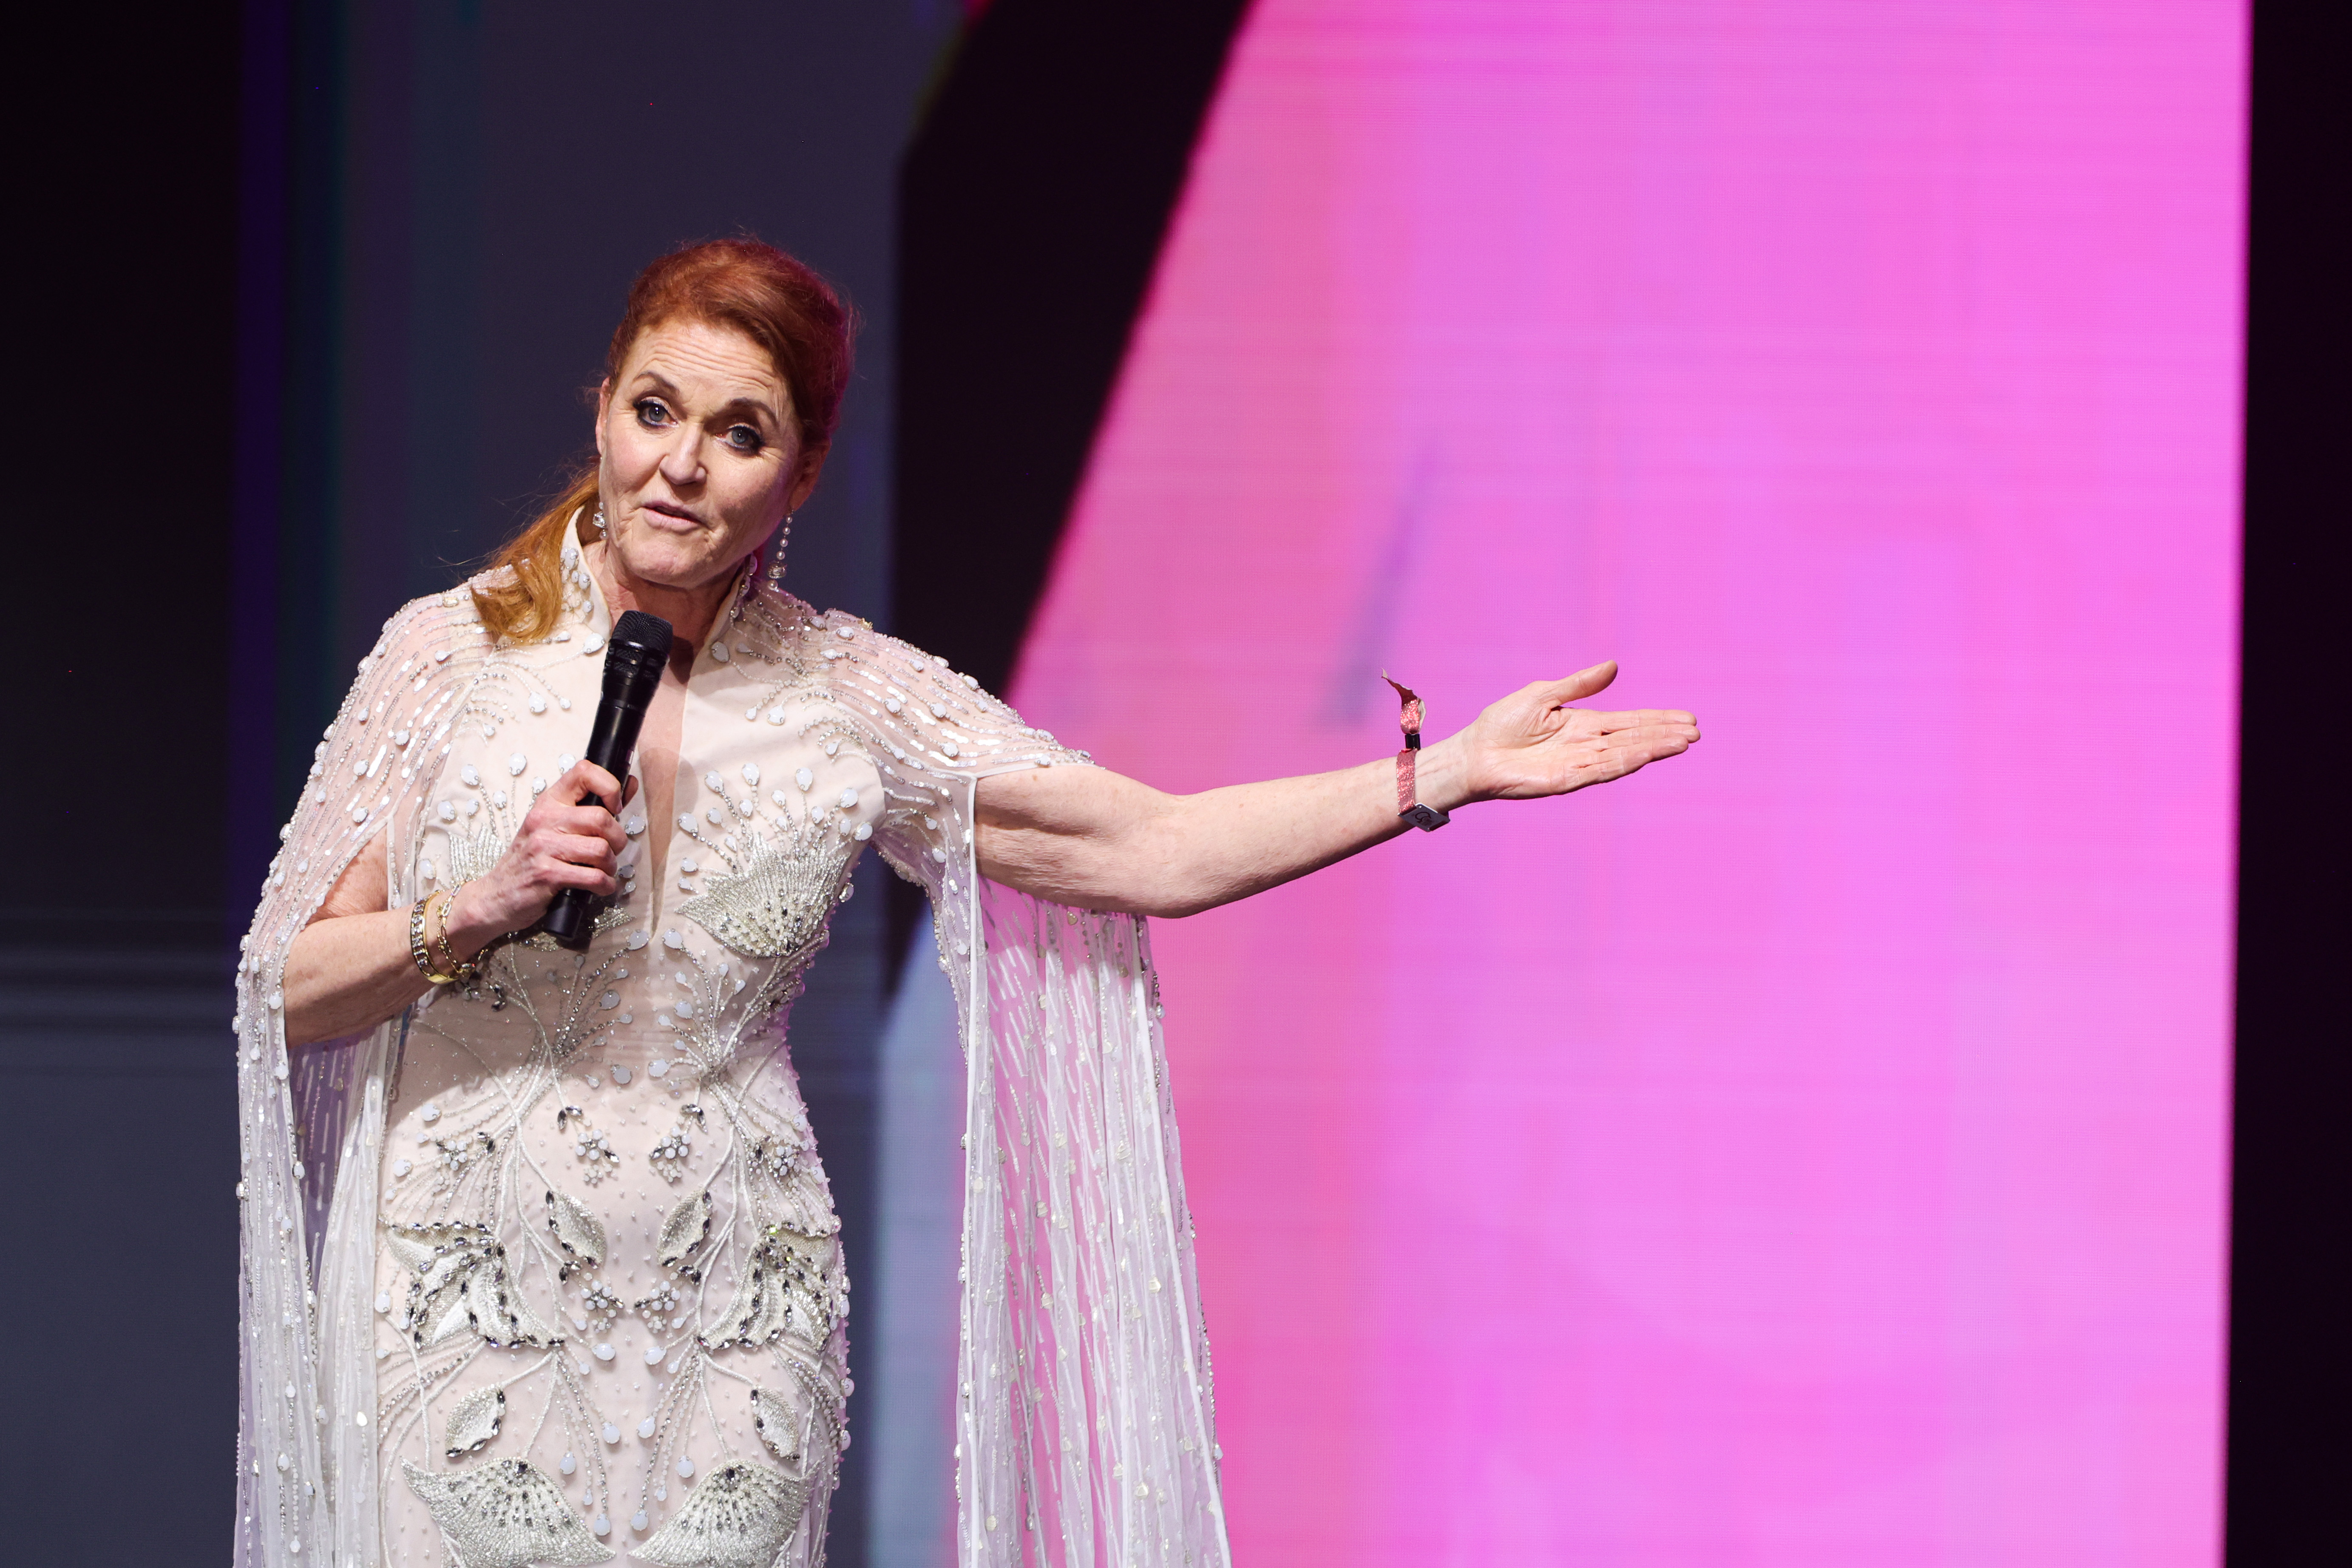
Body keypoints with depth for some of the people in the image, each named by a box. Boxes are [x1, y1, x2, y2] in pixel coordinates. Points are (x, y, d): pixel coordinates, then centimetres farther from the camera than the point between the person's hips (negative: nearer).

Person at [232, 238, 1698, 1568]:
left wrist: (1449, 771, -8)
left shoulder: (849, 701, 2)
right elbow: (293, 990, 1)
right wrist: (485, 906, -16)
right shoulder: (451, 654, -1)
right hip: (467, 1312, -1)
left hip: (727, 1340, 1)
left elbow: (1154, 852, -1)